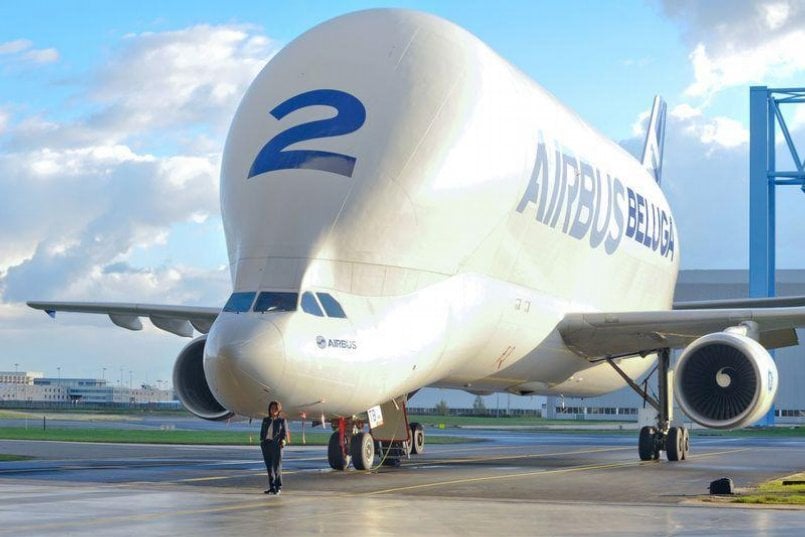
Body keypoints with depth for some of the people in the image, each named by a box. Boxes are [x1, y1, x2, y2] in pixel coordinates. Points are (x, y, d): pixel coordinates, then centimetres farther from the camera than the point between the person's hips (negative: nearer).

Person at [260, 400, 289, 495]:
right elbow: (262, 432, 18)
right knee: (269, 467, 5)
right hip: (266, 444, 4)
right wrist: (262, 440, 0)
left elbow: (285, 432, 2)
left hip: (276, 445, -4)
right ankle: (272, 487, 12)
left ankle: (278, 487, 0)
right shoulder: (265, 420, 18)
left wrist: (283, 440, -16)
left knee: (277, 466, -6)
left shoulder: (282, 420, 7)